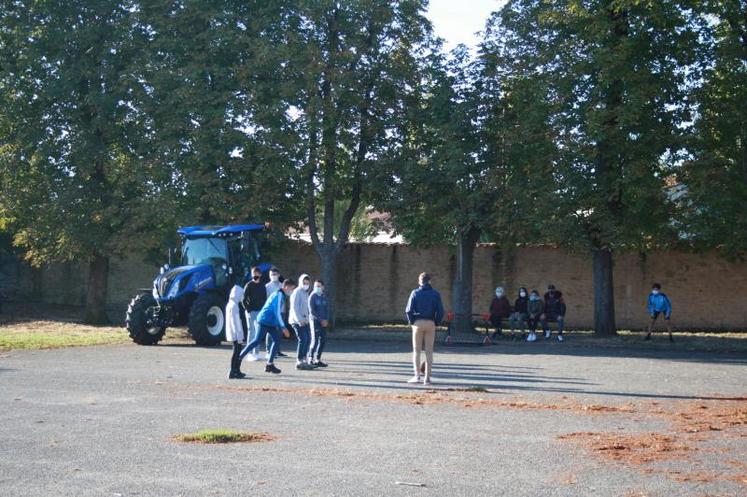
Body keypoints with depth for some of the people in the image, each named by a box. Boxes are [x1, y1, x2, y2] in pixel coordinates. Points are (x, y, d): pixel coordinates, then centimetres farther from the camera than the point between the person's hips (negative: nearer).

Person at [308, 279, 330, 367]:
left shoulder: (324, 296, 11)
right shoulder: (312, 296, -5)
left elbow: (327, 309, 11)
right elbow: (312, 311, -10)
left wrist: (326, 320, -4)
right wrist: (321, 320, -11)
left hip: (323, 321, 6)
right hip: (315, 320, -6)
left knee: (323, 340, 5)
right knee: (315, 340, -11)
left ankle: (318, 359, 12)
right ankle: (310, 359, -5)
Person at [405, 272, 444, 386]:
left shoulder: (415, 293, -1)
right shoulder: (435, 294, 2)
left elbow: (408, 310, -7)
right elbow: (440, 311, -4)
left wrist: (411, 321, 5)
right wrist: (436, 323, 7)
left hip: (418, 323, -1)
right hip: (430, 324, 1)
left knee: (416, 351, 7)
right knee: (429, 352, 5)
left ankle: (417, 376, 0)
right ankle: (427, 378, 3)